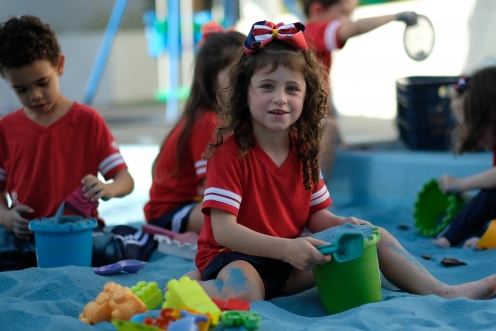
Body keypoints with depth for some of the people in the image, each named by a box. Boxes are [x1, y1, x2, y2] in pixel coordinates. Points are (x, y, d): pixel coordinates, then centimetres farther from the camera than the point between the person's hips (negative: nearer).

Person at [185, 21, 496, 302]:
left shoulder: (303, 149, 4)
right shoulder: (229, 151, -17)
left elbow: (316, 215, 11)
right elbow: (223, 229, -24)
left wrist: (342, 224, -13)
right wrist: (286, 248, -35)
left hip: (291, 259, 7)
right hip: (233, 257, -7)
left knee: (374, 237, 0)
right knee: (243, 291, -42)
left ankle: (442, 292, 0)